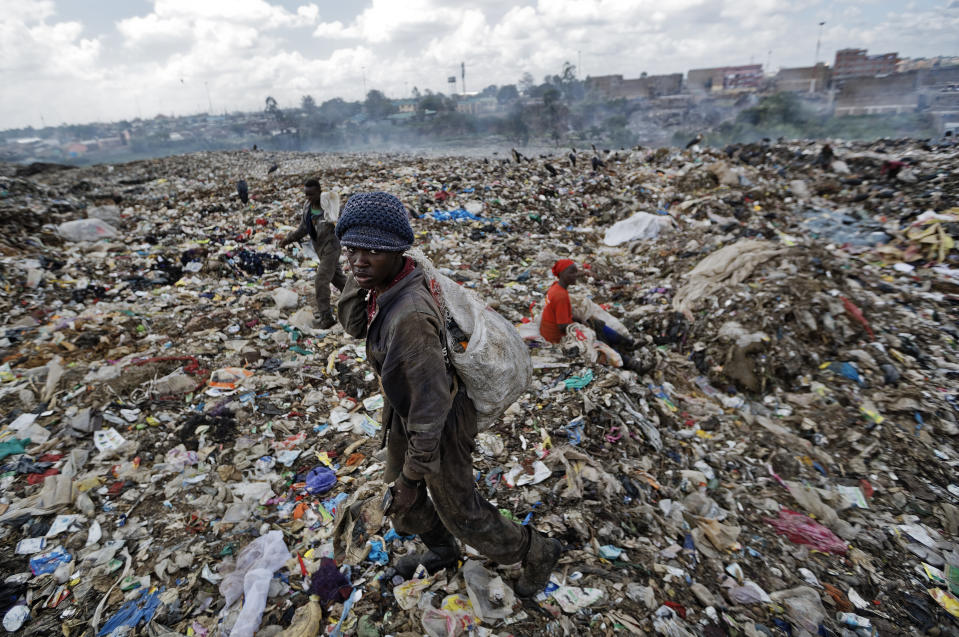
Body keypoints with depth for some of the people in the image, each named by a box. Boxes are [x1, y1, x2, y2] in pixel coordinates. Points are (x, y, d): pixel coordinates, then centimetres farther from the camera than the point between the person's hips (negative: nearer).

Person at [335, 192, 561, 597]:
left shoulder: (409, 317, -39)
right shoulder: (388, 281, -13)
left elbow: (431, 401, -32)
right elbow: (353, 324, -2)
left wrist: (412, 477, -21)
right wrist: (359, 274, -18)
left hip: (439, 423, -8)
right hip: (403, 412, 8)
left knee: (459, 511, 15)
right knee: (400, 501, 28)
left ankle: (537, 553, 41)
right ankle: (442, 551, 57)